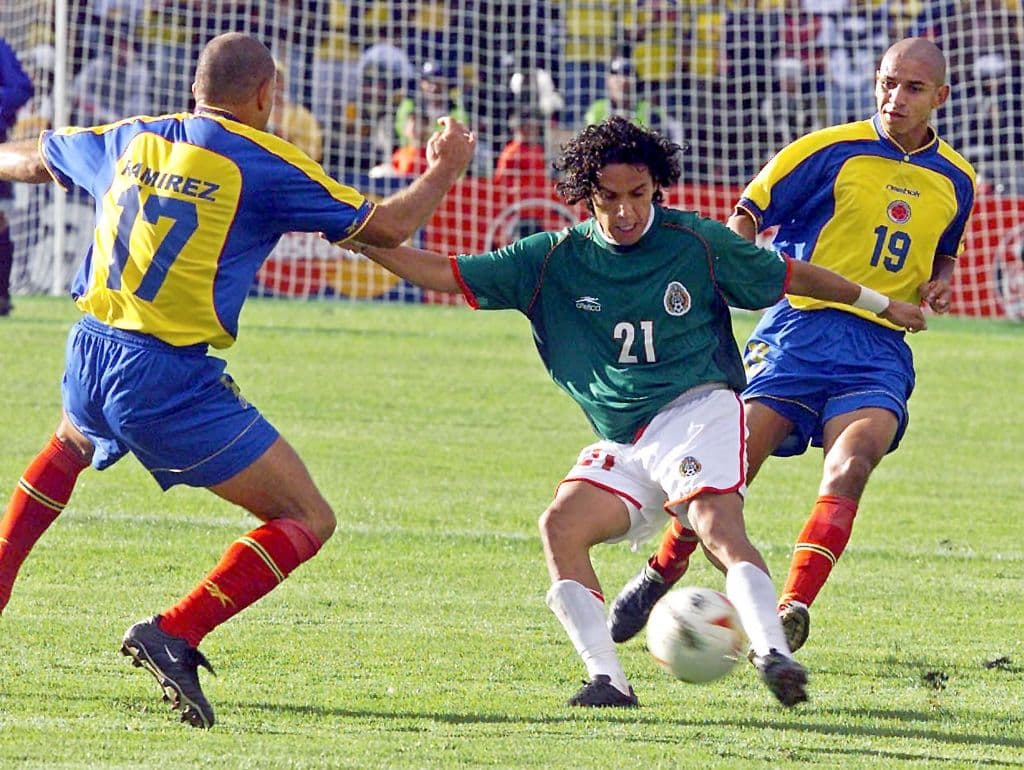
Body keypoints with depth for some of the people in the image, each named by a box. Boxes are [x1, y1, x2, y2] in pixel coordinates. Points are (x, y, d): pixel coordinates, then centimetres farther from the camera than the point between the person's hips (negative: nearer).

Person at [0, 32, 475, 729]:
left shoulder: (129, 141, 12)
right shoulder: (264, 163, -6)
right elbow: (386, 227, -2)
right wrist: (445, 170, 17)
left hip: (90, 355, 7)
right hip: (171, 381, -7)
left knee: (71, 444, 42)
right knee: (308, 520, -3)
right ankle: (175, 633, -18)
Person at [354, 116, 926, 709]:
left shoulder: (697, 242, 1)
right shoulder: (554, 259, 5)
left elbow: (792, 277, 15)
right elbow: (447, 275, 3)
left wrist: (881, 304, 24)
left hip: (699, 411, -4)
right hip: (621, 445, 4)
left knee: (717, 523, -30)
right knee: (561, 526, -20)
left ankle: (773, 654, -41)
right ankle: (608, 680, -22)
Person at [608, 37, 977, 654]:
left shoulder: (955, 180, 13)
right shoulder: (831, 151, 0)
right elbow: (747, 217, 4)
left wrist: (940, 281, 9)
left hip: (881, 347, 2)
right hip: (803, 324, -2)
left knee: (852, 463, -26)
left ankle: (795, 607, -29)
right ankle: (662, 573, 13)